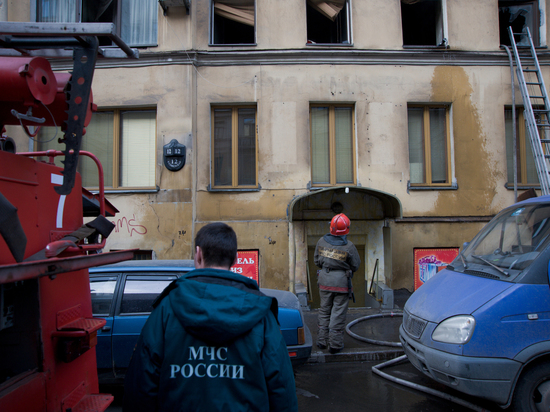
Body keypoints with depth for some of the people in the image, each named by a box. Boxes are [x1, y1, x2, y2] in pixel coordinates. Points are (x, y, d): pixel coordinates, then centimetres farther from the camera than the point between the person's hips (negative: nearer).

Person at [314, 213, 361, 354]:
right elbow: (355, 265, -4)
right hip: (341, 281, -3)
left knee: (324, 311, 15)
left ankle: (322, 340, 22)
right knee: (338, 313, 5)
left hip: (325, 280, 4)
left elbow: (316, 261, 6)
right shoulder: (349, 246, -13)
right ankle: (335, 344, 10)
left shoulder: (321, 241, -3)